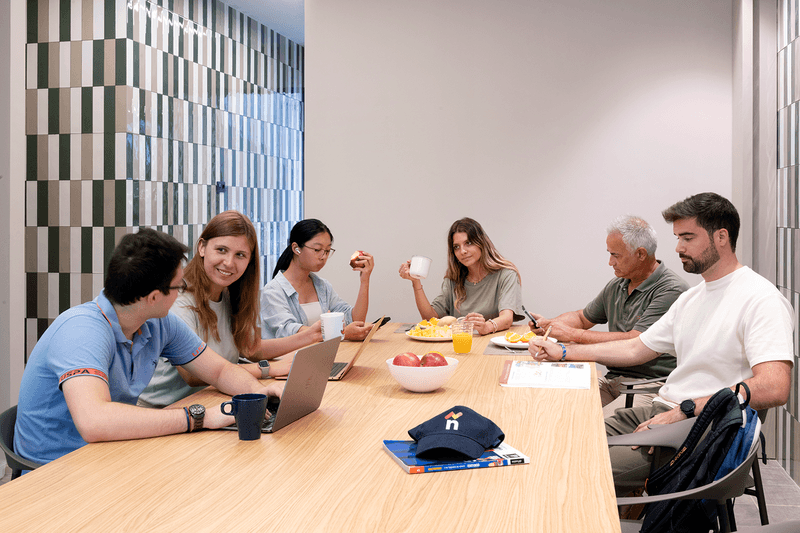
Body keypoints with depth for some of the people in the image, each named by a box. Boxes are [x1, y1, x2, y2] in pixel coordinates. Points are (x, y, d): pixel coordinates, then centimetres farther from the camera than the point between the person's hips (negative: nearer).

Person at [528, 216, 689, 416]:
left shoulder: (673, 290, -12)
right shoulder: (615, 287, 15)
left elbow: (634, 343, -20)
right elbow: (582, 317, 31)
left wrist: (572, 334, -14)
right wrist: (548, 324, 10)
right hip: (612, 380, 7)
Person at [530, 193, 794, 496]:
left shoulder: (760, 299, -10)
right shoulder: (691, 298, 20)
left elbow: (774, 388, -22)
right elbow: (637, 349, 24)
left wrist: (686, 410, -22)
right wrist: (562, 352, 17)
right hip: (663, 413, 9)